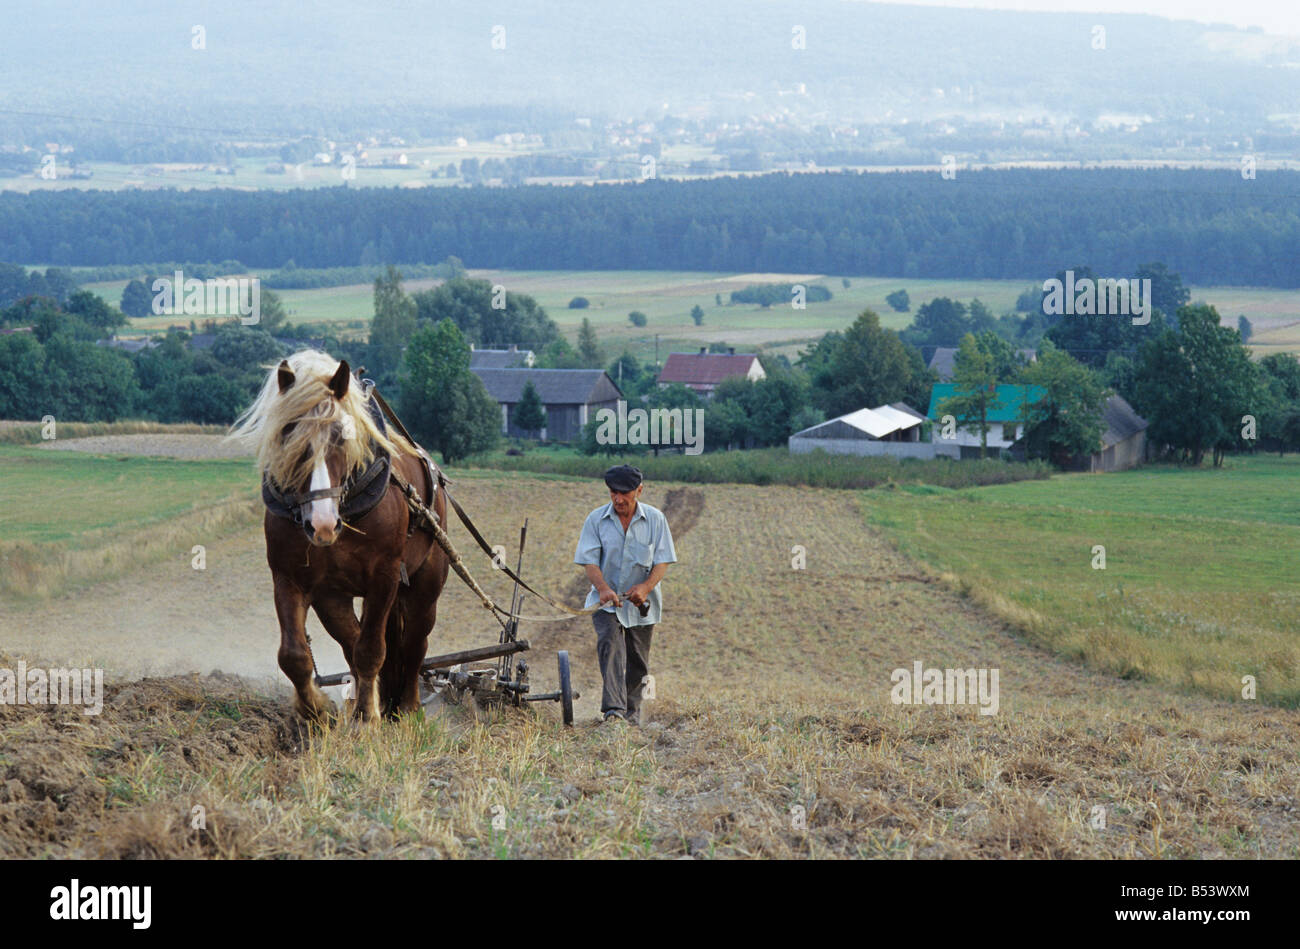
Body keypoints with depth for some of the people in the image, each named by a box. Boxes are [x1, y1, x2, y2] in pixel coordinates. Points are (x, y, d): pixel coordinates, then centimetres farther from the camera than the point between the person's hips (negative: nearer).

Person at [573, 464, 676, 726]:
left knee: (637, 660, 8)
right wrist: (603, 588, -28)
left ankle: (632, 713, 26)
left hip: (641, 604, 2)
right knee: (610, 644, -23)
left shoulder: (655, 519, -1)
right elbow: (589, 560, -8)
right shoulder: (596, 519, -3)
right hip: (606, 601, -2)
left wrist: (646, 587, -23)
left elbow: (663, 560, -4)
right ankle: (613, 710, -33)